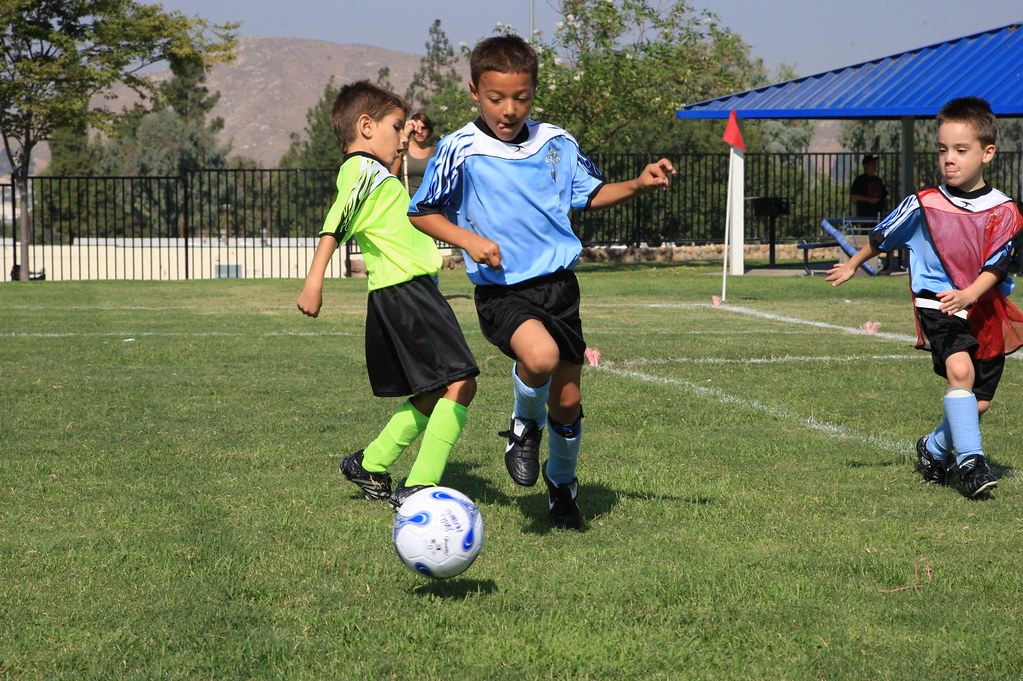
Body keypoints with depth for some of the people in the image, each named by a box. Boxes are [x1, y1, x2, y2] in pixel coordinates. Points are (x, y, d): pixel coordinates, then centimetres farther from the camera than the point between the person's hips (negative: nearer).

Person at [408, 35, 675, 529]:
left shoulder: (556, 144, 3)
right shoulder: (461, 151, -8)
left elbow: (590, 193, 19)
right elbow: (421, 212, 1)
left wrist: (638, 186, 1)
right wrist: (467, 239, -14)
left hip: (558, 283, 4)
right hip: (501, 289, -4)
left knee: (567, 399, 8)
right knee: (539, 356, -33)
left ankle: (562, 485, 36)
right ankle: (525, 427, 0)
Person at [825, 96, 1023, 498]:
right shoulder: (923, 205, -5)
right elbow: (883, 236, 13)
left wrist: (969, 294, -31)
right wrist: (852, 266, 26)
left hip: (986, 309, 2)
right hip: (936, 302, -2)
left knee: (979, 402, 6)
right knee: (960, 369, -29)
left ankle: (934, 448, 34)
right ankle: (970, 461, -24)